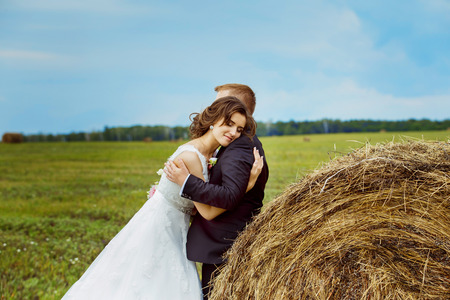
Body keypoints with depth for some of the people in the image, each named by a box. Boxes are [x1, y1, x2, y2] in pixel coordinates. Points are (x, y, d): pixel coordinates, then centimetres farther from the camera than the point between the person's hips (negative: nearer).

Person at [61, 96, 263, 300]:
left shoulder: (205, 153, 1)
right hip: (156, 229, -9)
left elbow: (197, 206, 5)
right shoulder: (190, 156, -26)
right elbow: (207, 212, -23)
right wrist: (248, 184, -24)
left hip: (173, 232, 9)